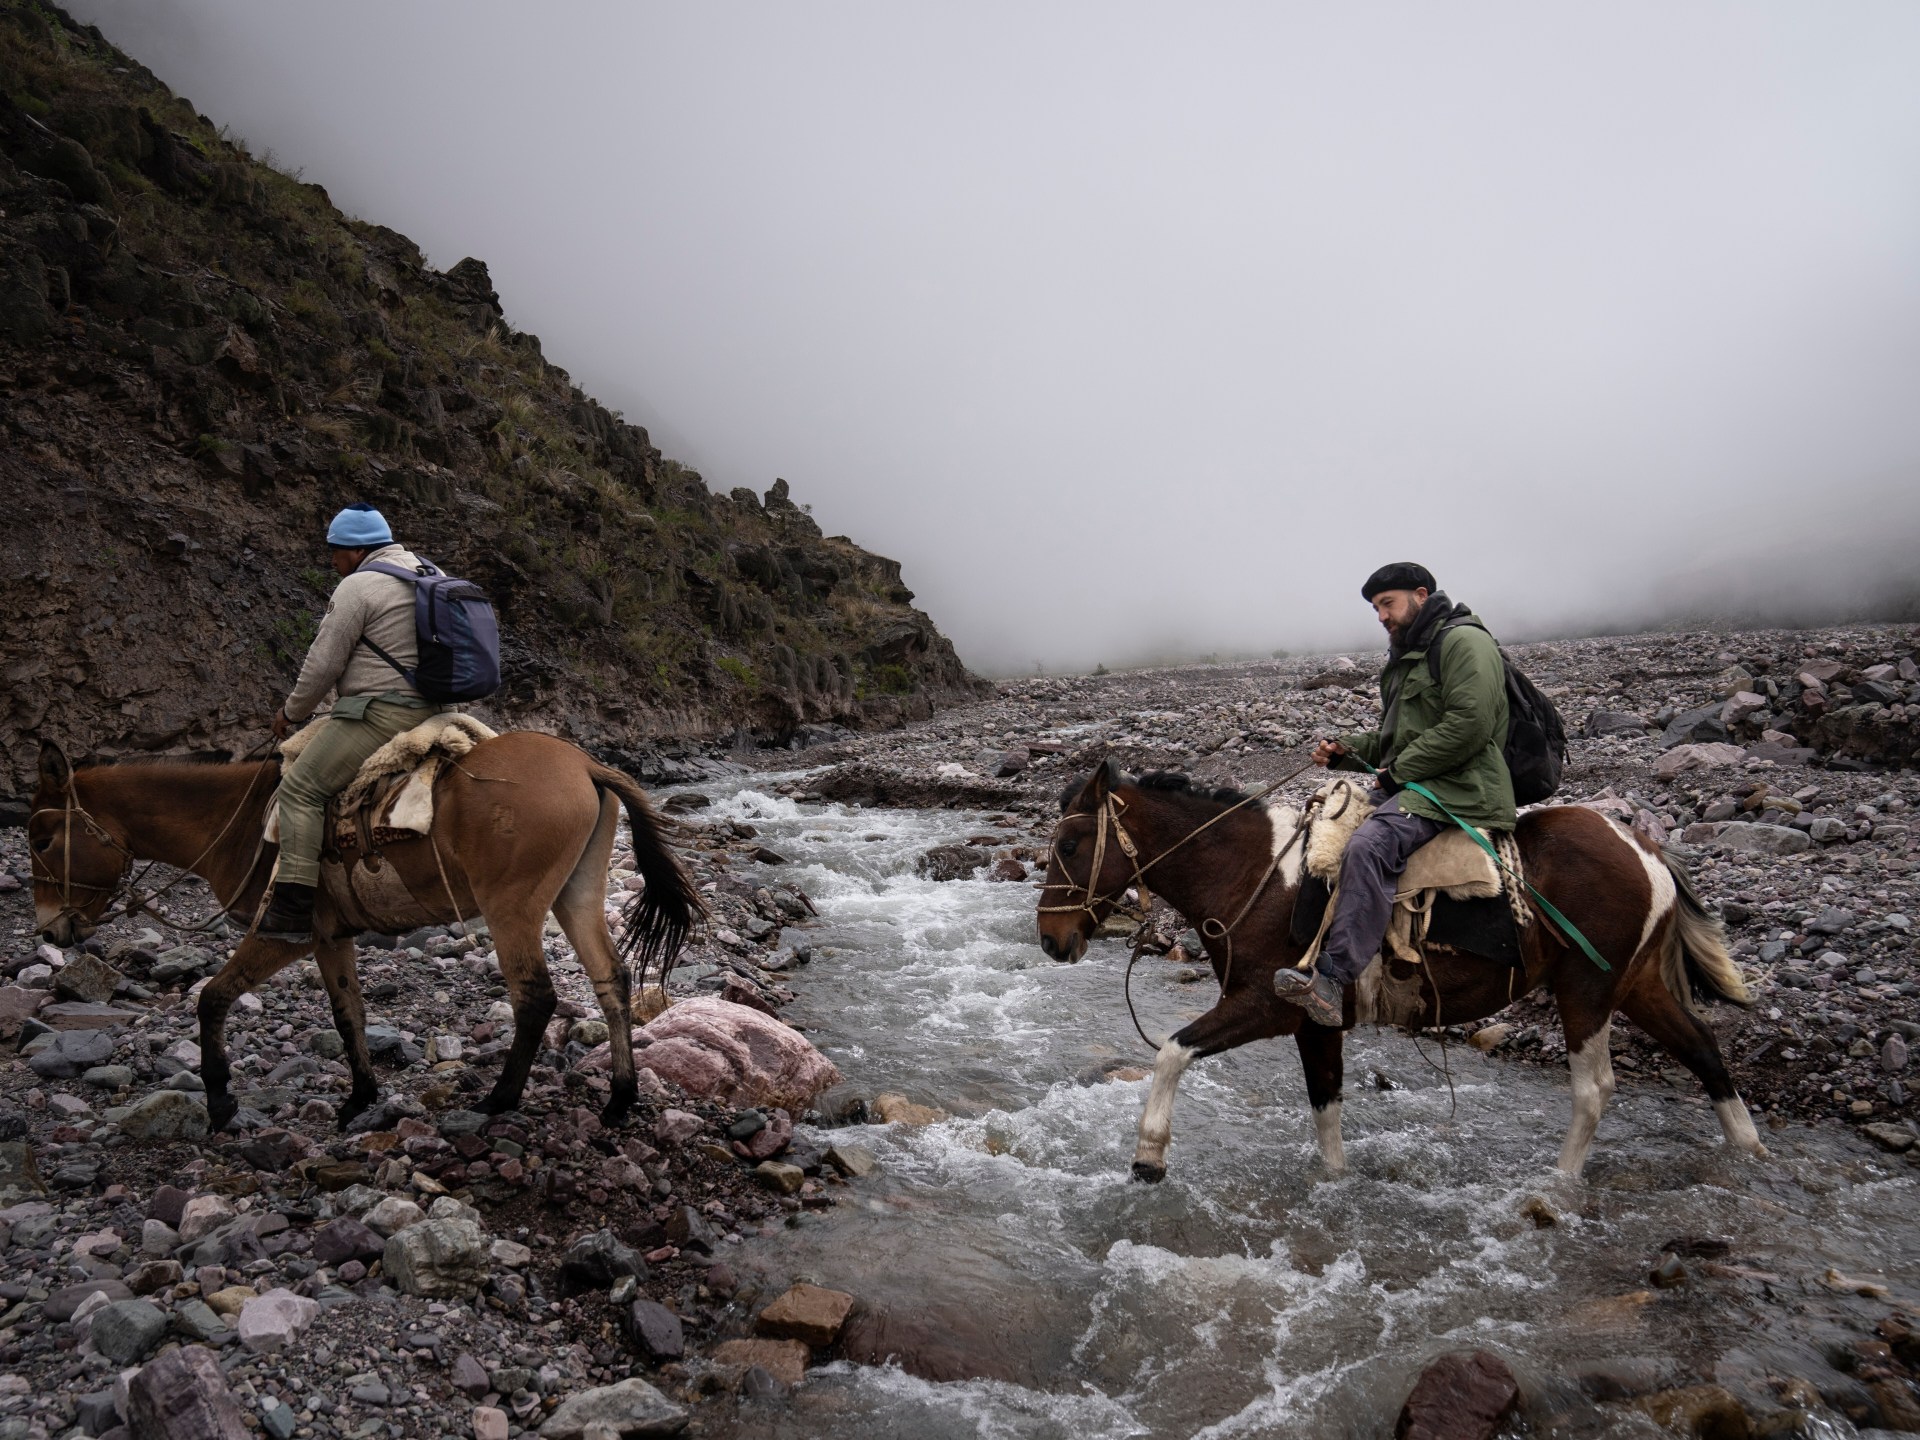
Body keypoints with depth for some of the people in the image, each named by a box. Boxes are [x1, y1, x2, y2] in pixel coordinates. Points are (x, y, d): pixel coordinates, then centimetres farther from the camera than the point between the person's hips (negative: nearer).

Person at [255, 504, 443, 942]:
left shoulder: (357, 587, -11)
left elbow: (323, 664, -9)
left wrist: (292, 711, 6)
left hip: (377, 714, -10)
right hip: (425, 709, 10)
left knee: (300, 788, -7)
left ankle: (293, 909, -13)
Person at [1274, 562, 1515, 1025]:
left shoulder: (1464, 641, -6)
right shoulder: (1407, 656, 24)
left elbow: (1468, 725, -20)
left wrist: (1399, 771, -16)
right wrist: (1345, 749, 13)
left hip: (1456, 787, -11)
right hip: (1407, 783, 11)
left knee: (1368, 845, -33)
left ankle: (1332, 980, -40)